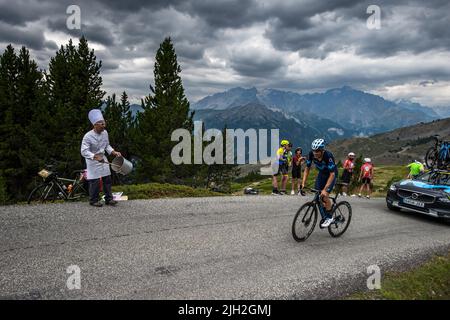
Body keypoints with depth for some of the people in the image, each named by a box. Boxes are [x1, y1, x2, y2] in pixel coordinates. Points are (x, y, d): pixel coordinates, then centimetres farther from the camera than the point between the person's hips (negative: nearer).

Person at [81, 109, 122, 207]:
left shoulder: (105, 133, -2)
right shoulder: (88, 136, -21)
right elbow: (84, 151, -24)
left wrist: (114, 152, -4)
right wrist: (96, 157, -33)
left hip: (103, 159, 6)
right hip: (93, 161, -6)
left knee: (107, 179, 7)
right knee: (95, 182, -1)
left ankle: (109, 199, 17)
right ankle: (93, 200, 17)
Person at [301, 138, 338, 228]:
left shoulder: (328, 156, -36)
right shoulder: (311, 154, -23)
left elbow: (332, 174, -34)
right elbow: (307, 168, -11)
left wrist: (325, 189, -38)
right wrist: (303, 183, -19)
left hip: (331, 175, -5)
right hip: (321, 174, 5)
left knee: (324, 196, -17)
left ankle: (329, 218, 2)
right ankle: (323, 217, 16)